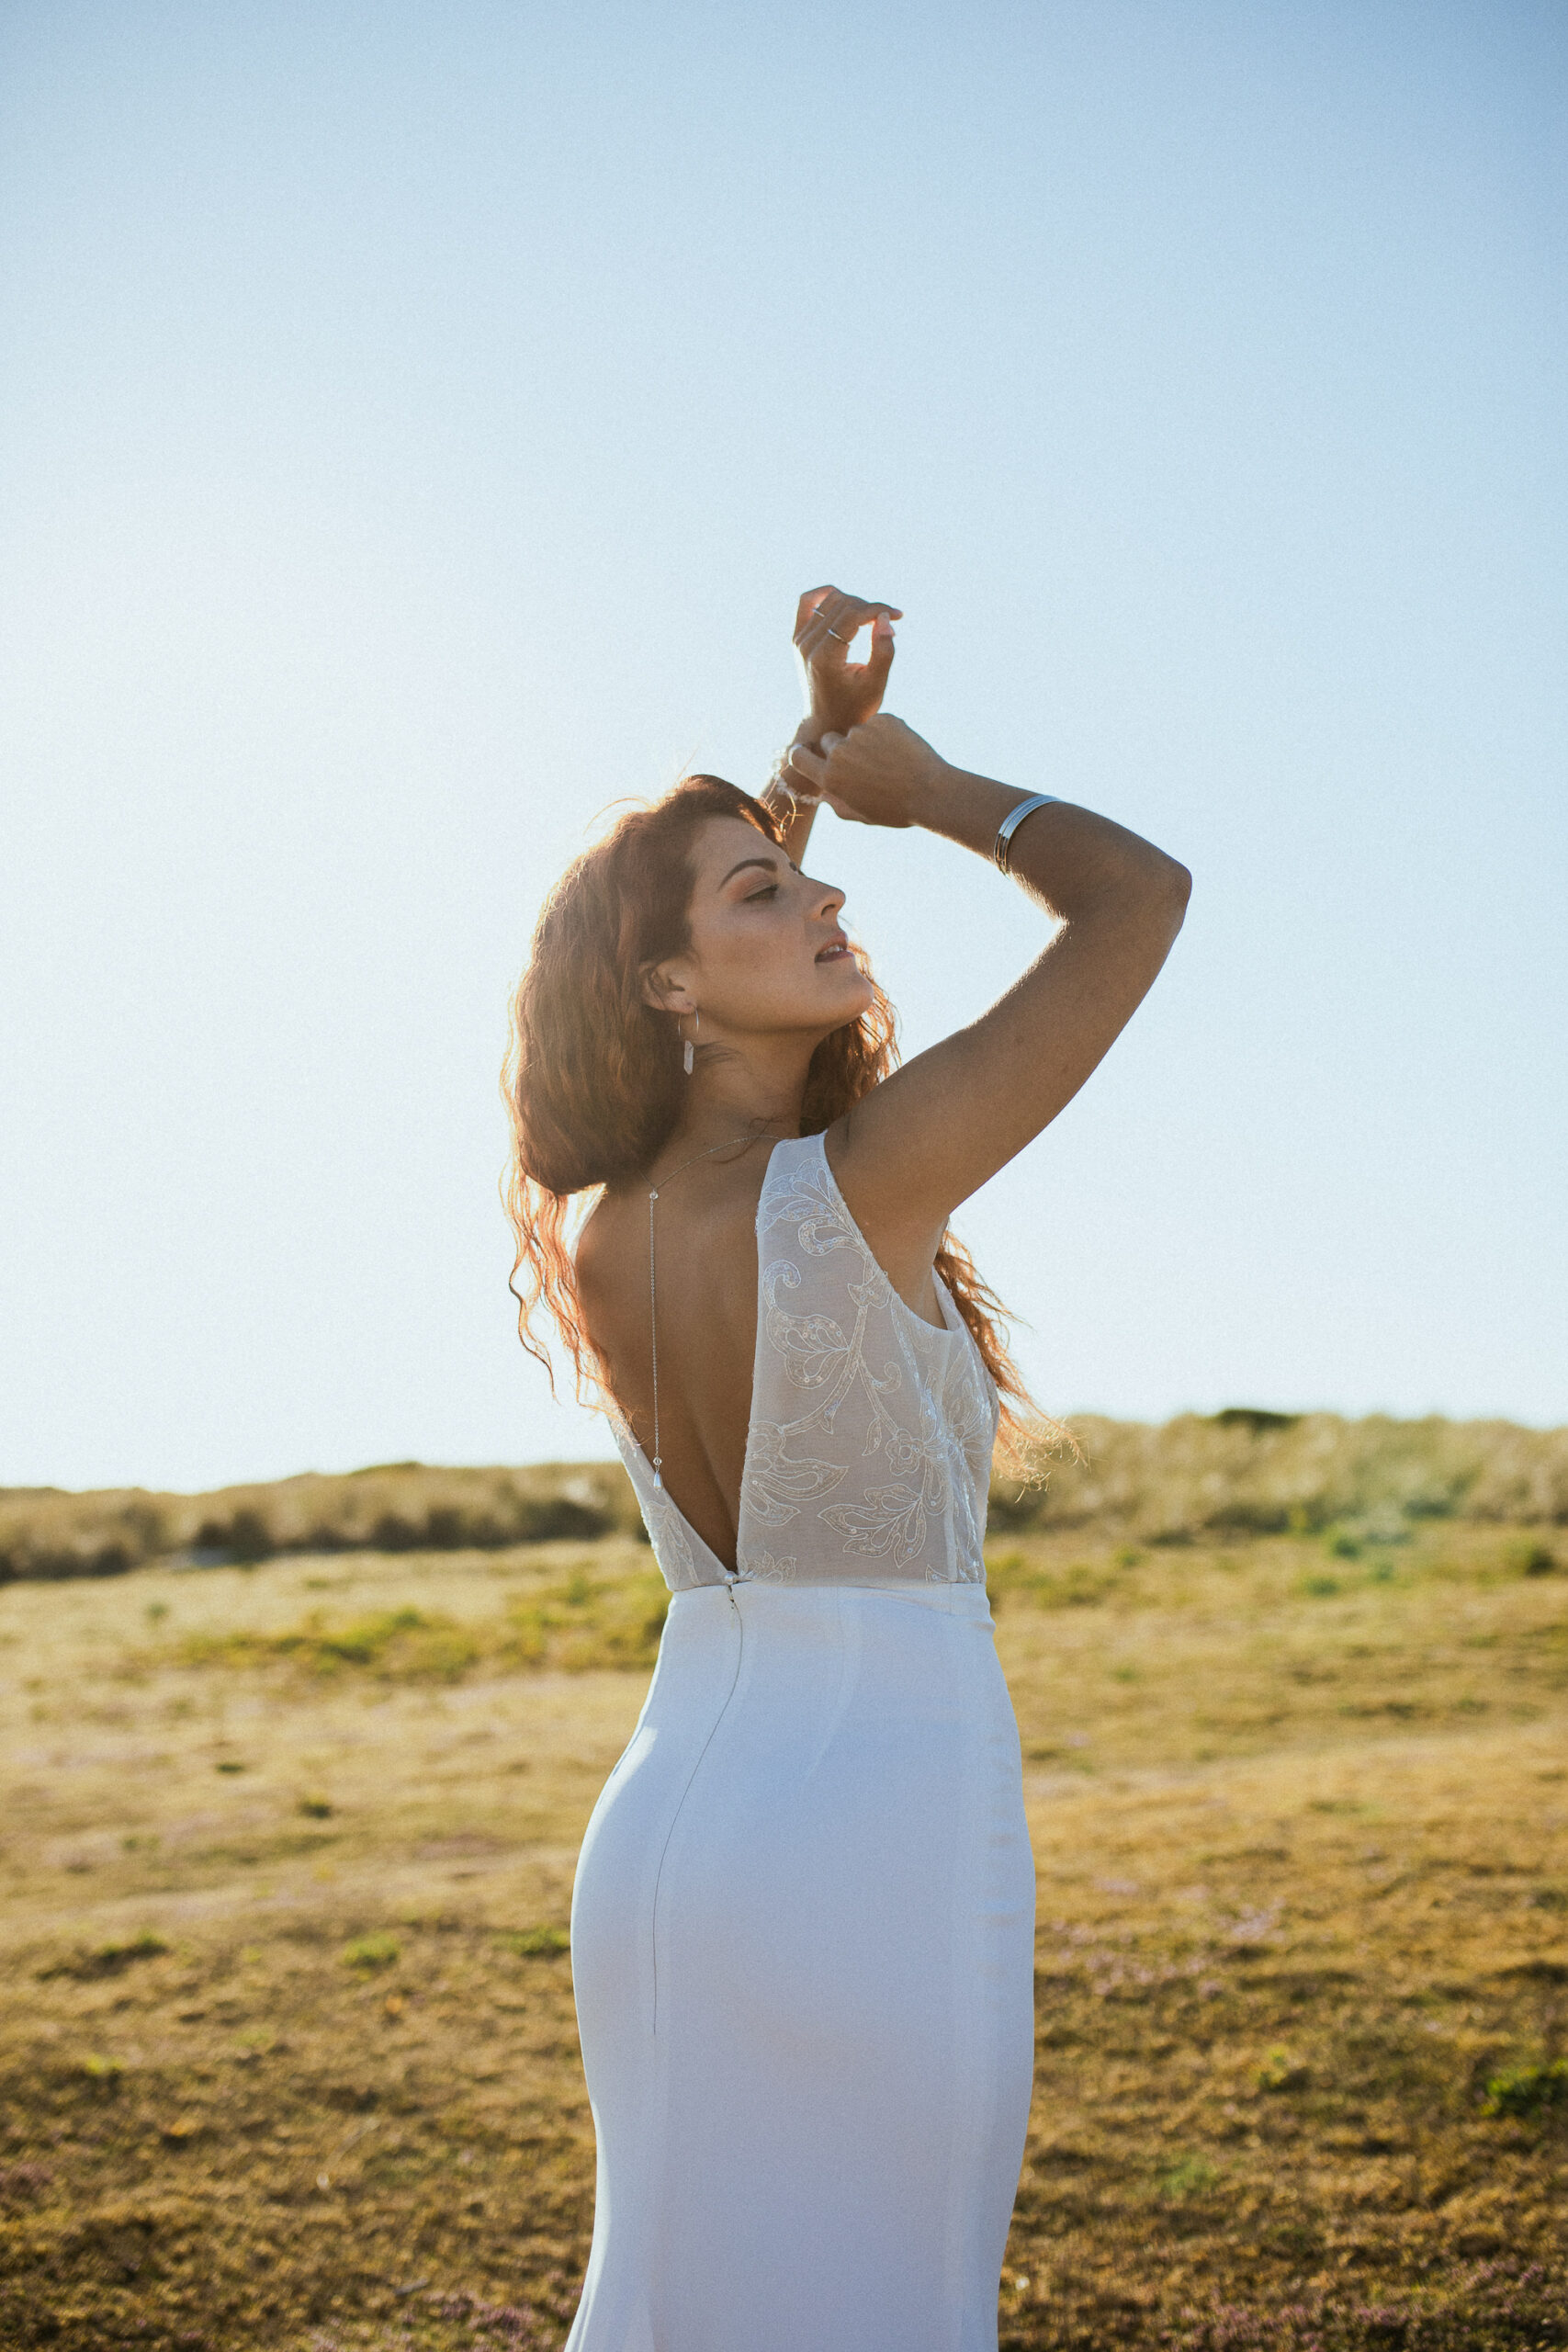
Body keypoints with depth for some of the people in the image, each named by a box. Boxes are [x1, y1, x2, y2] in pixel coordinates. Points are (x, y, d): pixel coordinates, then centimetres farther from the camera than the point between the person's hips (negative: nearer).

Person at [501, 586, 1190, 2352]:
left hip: (659, 1824, 7)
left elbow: (703, 1010, 21)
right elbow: (1140, 896, -12)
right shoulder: (855, 1190, -19)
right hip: (885, 1828, -7)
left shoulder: (595, 1231, 0)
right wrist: (927, 787, 3)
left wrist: (817, 744, 14)